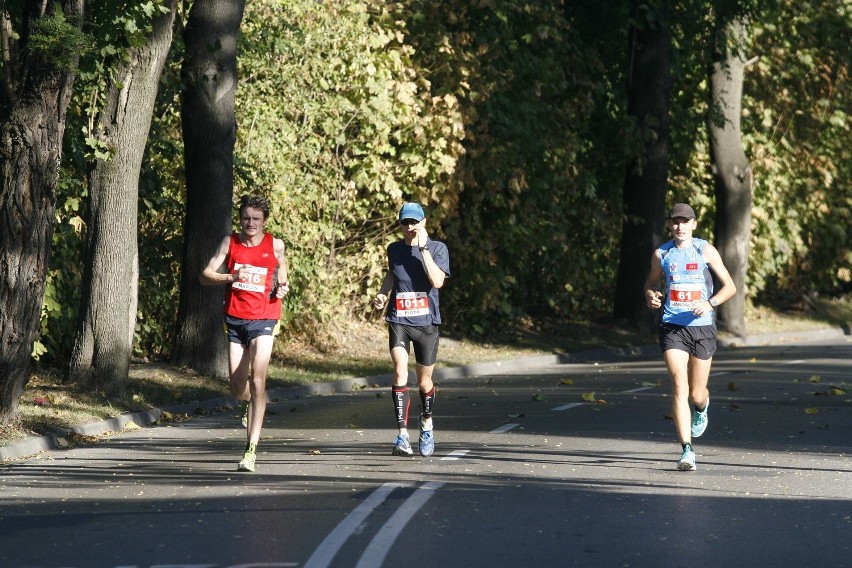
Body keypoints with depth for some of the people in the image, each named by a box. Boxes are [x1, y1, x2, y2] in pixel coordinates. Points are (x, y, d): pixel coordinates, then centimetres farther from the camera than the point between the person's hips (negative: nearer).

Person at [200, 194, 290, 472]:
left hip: (263, 319, -2)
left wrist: (282, 288, -5)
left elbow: (282, 275, 18)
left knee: (257, 381, -17)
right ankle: (252, 405, 46)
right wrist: (231, 277, -18)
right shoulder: (230, 242, 3)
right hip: (235, 320, 2)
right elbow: (205, 275, 0)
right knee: (238, 390, 5)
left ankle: (251, 449, -19)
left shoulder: (275, 245, 3)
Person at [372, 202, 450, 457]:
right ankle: (402, 435, -22)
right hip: (398, 321, 1)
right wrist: (382, 294, 9)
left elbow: (437, 281, -21)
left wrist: (423, 248, -22)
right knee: (400, 372, -20)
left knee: (424, 381, 11)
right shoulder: (394, 249, 5)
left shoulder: (438, 248, -4)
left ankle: (427, 423, 40)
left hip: (426, 322, -1)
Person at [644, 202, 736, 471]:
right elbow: (651, 282, 24)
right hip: (672, 327, 0)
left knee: (696, 394, 8)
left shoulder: (706, 250, 1)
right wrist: (651, 297, 0)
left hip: (702, 326, 0)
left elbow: (729, 286, 3)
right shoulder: (661, 254, 7)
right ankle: (687, 450, -16)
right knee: (679, 388, -16)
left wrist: (710, 303, -15)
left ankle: (702, 407, 48)